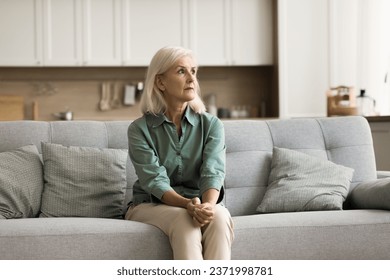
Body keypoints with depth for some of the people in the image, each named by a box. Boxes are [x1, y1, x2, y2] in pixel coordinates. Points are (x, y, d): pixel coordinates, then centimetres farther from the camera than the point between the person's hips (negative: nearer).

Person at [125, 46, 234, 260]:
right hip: (149, 207, -2)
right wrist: (187, 204, -37)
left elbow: (213, 172, -13)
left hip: (198, 206, 2)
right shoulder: (140, 129, -4)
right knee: (184, 219, -35)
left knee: (220, 215, -33)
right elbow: (154, 180, -17)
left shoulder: (211, 125, 2)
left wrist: (207, 205, -36)